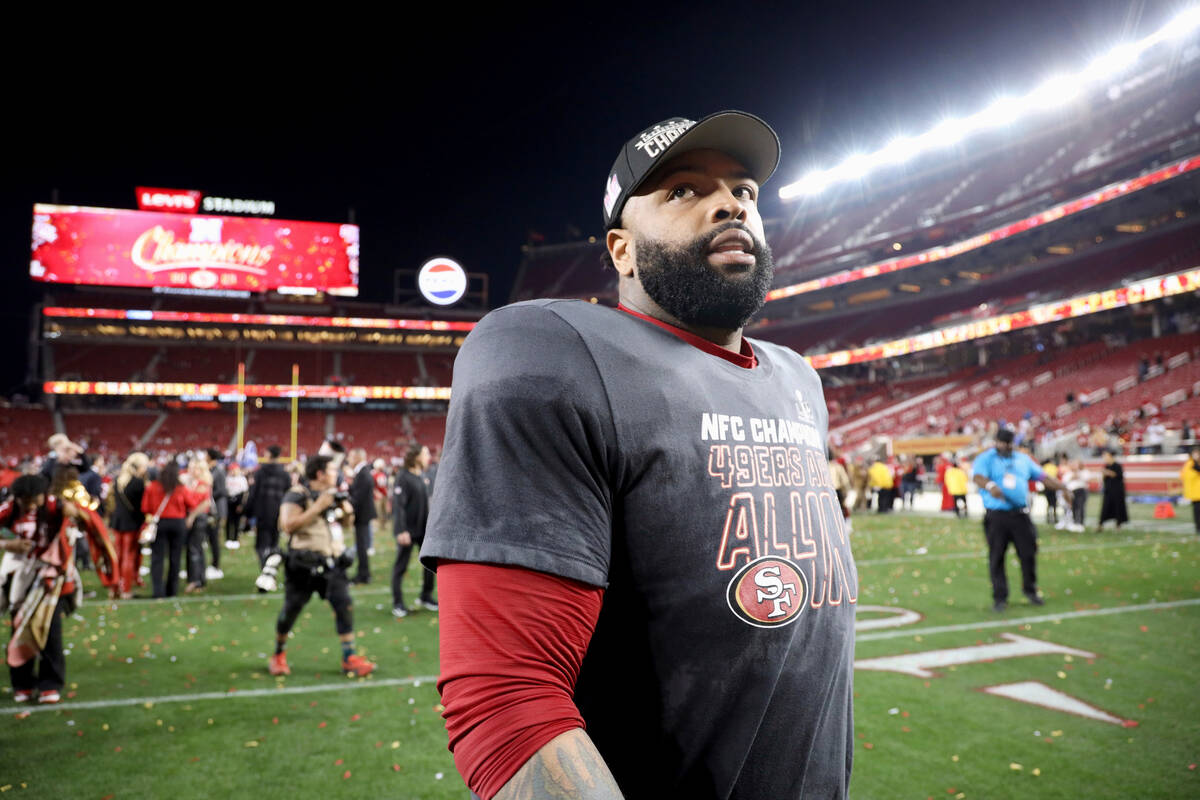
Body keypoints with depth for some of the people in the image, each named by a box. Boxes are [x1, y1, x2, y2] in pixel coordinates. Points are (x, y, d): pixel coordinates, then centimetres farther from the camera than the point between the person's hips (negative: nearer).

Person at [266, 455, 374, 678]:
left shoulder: (332, 494, 13)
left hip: (332, 563, 6)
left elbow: (344, 524, 24)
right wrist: (318, 507, -23)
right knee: (291, 609, 6)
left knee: (345, 605, -4)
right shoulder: (297, 495, -10)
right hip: (303, 565, -5)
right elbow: (288, 525, -23)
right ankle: (278, 654, 29)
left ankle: (349, 658, 3)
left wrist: (345, 510, 1)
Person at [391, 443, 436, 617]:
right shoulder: (403, 478, -15)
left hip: (424, 529, 7)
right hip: (408, 530, -7)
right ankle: (397, 603, 14)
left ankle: (426, 597, 24)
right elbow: (398, 505, -20)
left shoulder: (423, 476, 7)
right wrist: (401, 531, -24)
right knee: (400, 567, 4)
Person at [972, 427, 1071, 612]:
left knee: (1029, 553, 5)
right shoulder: (985, 459, 0)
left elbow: (1042, 476, 17)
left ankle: (1030, 590, 27)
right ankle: (1000, 597, 10)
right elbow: (978, 477, -19)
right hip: (996, 517, -4)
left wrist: (1062, 487, 3)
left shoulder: (1023, 459, 16)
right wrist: (990, 486, -41)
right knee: (996, 557, -1)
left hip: (1020, 515, 4)